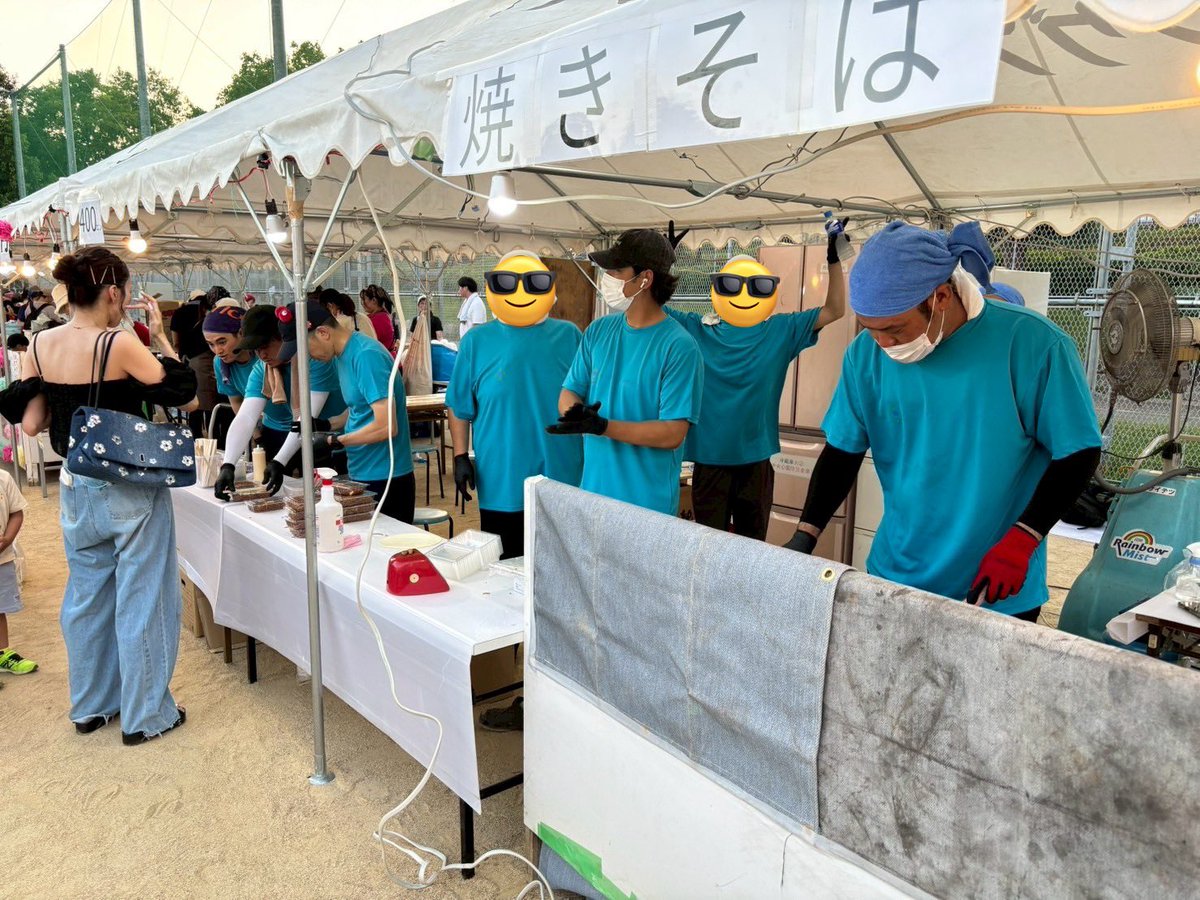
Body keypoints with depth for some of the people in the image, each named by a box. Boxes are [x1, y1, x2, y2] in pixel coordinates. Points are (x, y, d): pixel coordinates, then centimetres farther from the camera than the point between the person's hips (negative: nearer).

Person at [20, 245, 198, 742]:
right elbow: (185, 394, -12)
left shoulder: (40, 345, -1)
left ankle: (90, 706, 34)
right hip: (131, 490, -6)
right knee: (140, 602, 5)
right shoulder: (121, 345, -19)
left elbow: (31, 423, 2)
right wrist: (160, 335, -6)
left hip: (76, 488, 6)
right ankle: (146, 716, 16)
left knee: (85, 598, 19)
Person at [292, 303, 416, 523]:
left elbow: (387, 426, -23)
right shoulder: (341, 355, 8)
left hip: (385, 480, -9)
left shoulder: (367, 356, -19)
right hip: (362, 476, 9)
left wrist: (334, 441, -15)